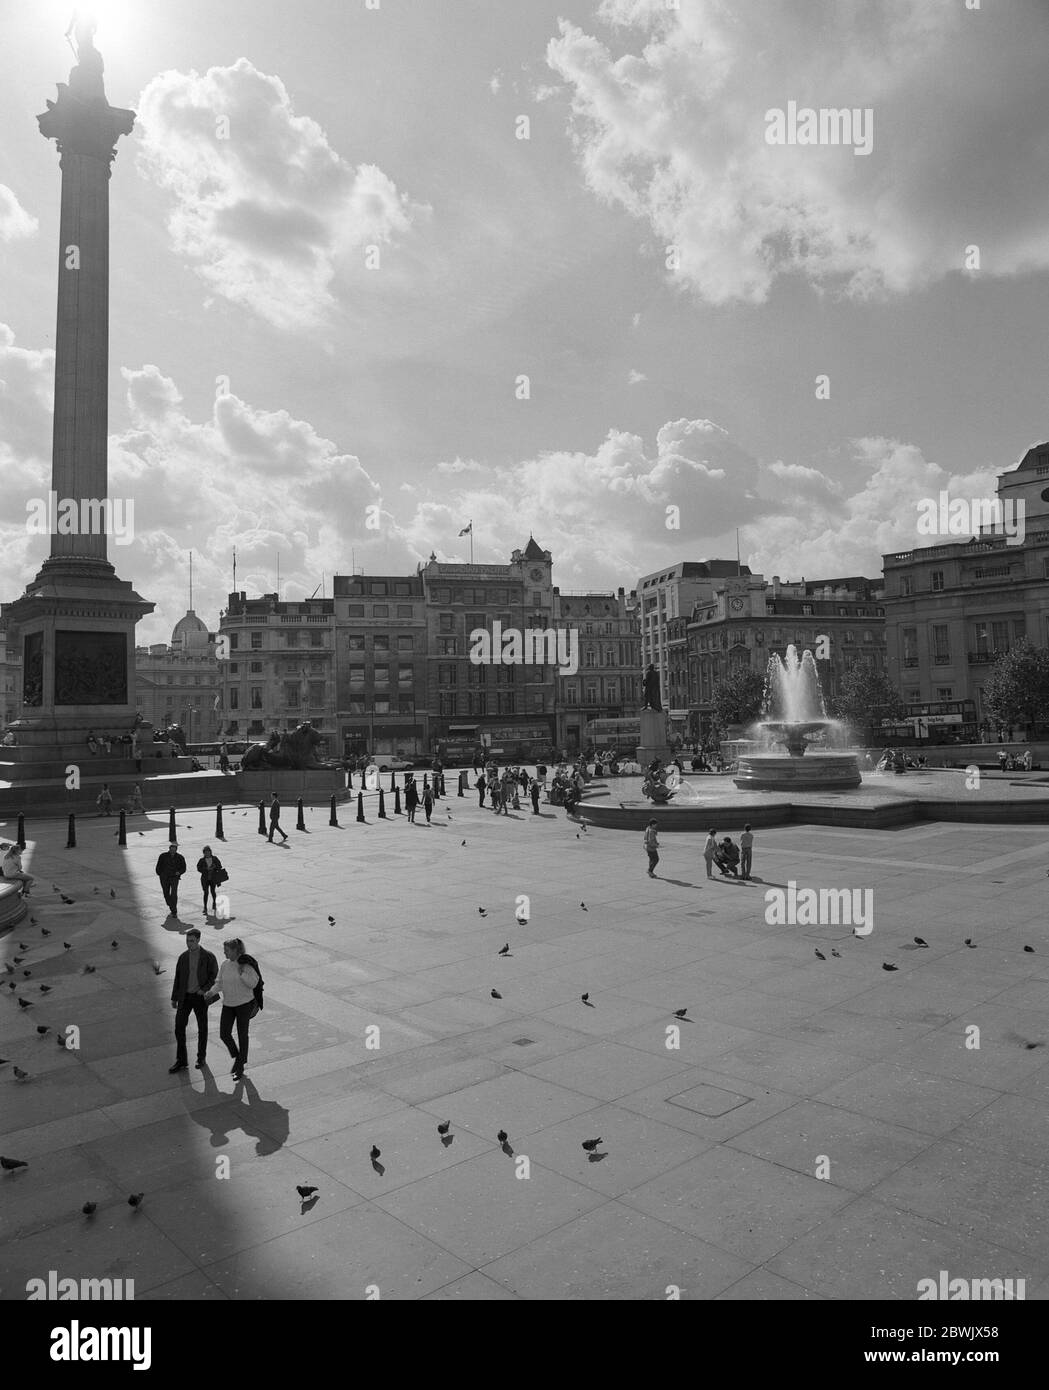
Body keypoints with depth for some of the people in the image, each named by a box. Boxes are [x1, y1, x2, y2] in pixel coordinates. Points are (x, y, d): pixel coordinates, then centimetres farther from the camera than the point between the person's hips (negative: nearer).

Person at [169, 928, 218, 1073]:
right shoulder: (183, 957, 0)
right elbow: (177, 978, 7)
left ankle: (201, 1058, 26)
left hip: (200, 997, -3)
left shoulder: (208, 957, -10)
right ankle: (181, 1061, 8)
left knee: (202, 1028, 9)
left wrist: (205, 989, -19)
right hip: (185, 997, 3)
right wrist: (174, 998, 6)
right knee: (179, 1027, -2)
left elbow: (215, 975, -5)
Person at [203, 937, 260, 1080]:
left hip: (244, 1004, -5)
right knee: (224, 1034, -2)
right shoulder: (224, 965, 2)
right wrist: (211, 992, -9)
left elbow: (253, 983, -14)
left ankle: (241, 1066, 21)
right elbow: (219, 983, 8)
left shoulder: (246, 965, -13)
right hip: (228, 1004, 5)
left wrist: (242, 973, -24)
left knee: (242, 1035, 5)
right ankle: (237, 1058, 24)